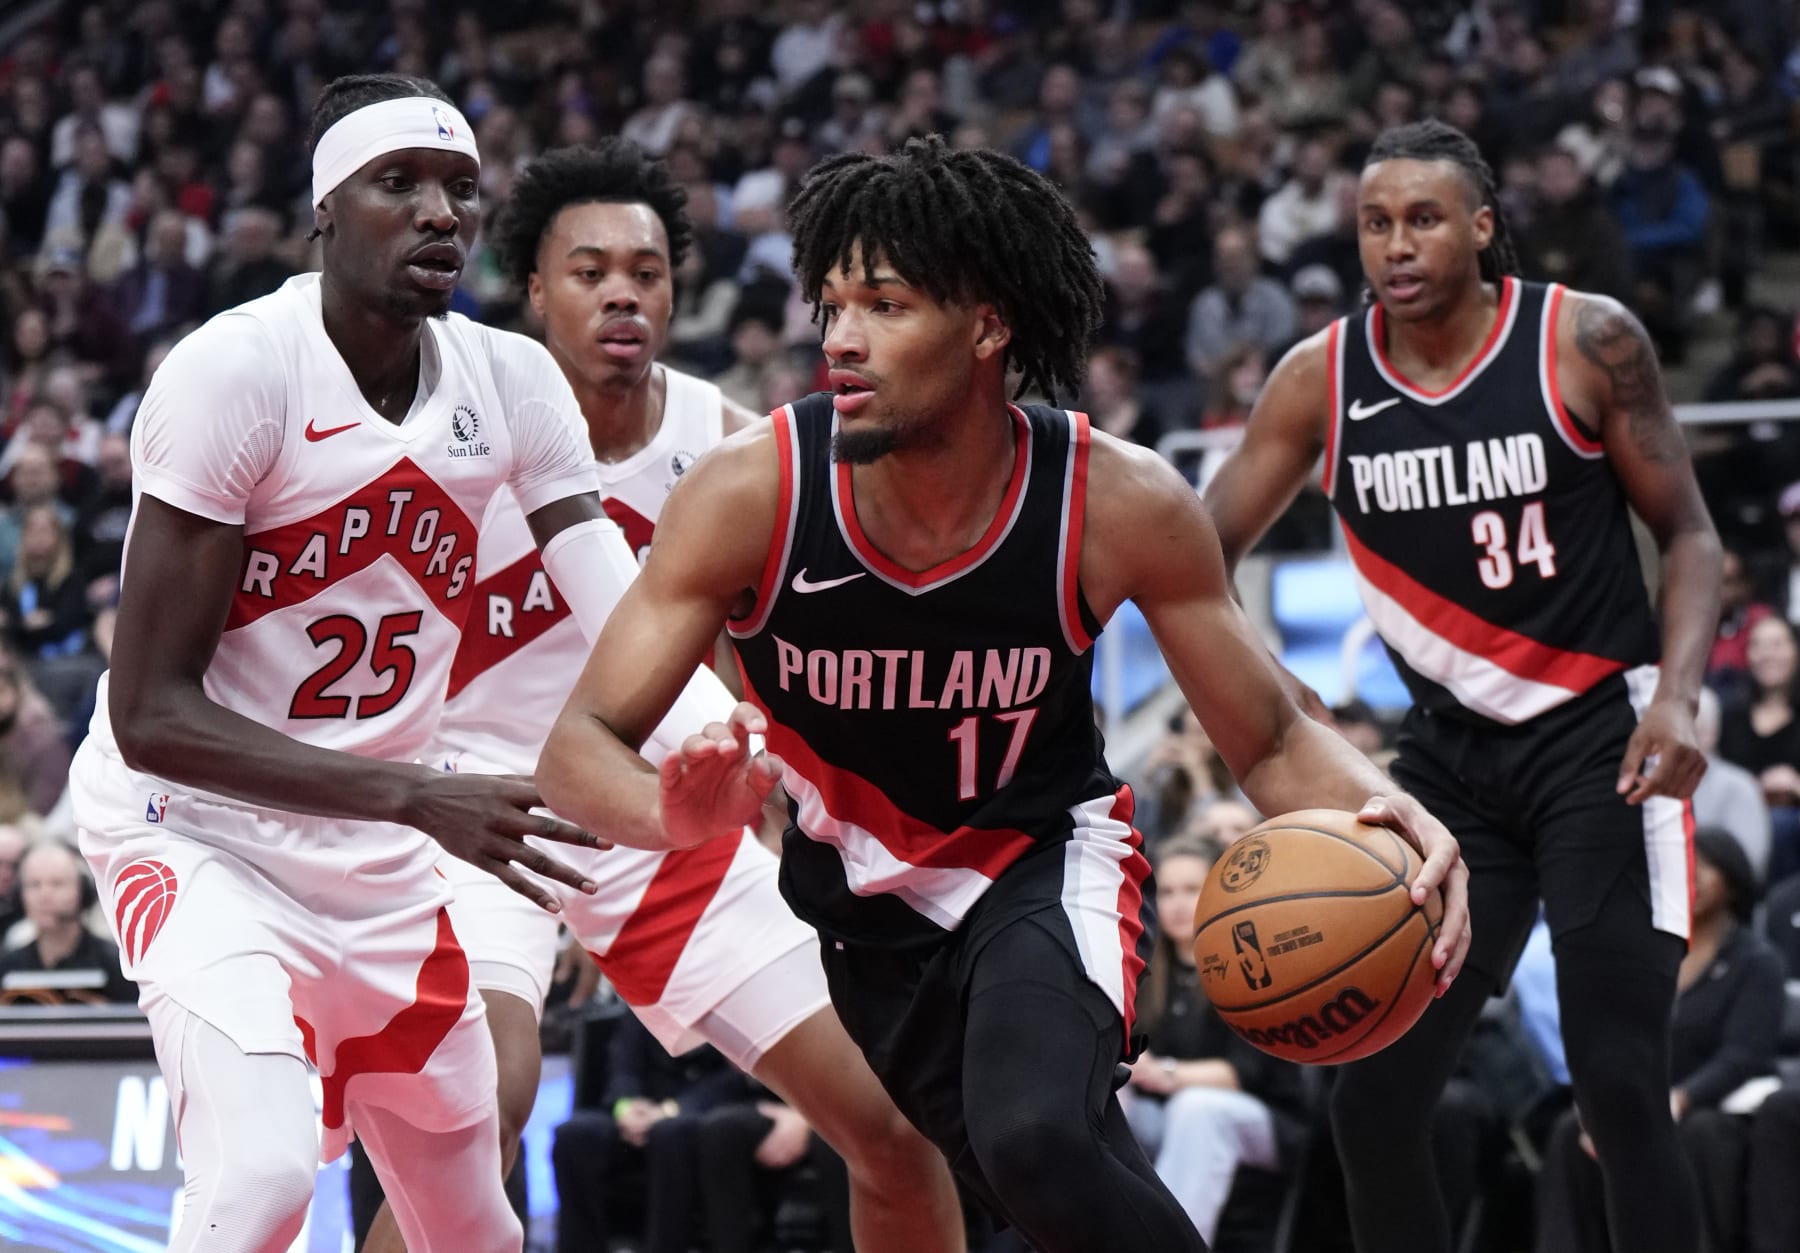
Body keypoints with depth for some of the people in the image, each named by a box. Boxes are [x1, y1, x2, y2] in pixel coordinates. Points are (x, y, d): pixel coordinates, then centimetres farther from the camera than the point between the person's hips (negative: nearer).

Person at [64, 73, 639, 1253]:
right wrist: (422, 798, -30)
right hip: (199, 832, -6)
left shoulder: (512, 381, -3)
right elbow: (151, 713, -22)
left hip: (380, 867, 7)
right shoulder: (236, 370, -20)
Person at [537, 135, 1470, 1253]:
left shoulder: (1121, 504, -24)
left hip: (1047, 855, -3)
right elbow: (580, 746, -22)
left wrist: (1377, 806, -36)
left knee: (1036, 1137, -32)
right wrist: (677, 809, -47)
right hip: (854, 885, 3)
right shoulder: (751, 491, -25)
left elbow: (1272, 743, -12)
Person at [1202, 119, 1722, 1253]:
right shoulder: (1322, 379, -1)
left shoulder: (1587, 341, -9)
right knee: (1375, 1104, 1)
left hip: (1597, 735, -4)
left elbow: (1689, 534, -2)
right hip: (1453, 754, 4)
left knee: (1620, 1088, -14)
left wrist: (1677, 694, -18)